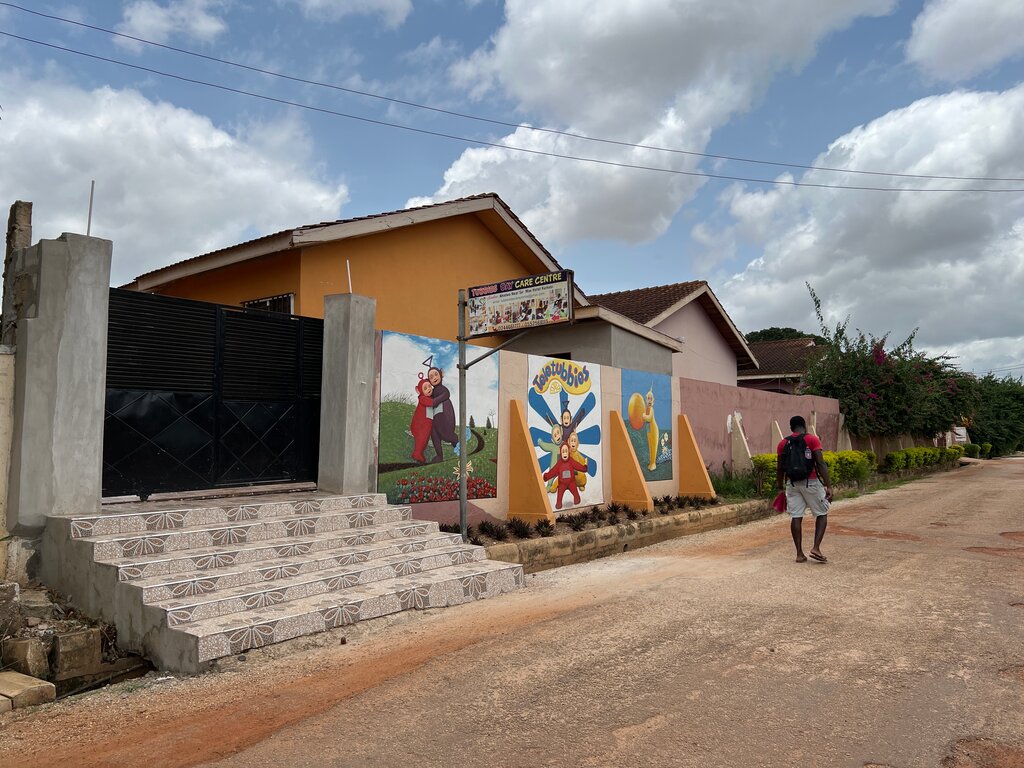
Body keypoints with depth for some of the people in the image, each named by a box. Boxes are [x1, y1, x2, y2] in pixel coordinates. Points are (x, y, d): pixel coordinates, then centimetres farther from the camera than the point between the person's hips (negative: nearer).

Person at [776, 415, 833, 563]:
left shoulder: (783, 443, 7)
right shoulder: (812, 440, -3)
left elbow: (780, 468, 8)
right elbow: (820, 464, -11)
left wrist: (780, 487, 19)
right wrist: (828, 486, -12)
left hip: (792, 483, 3)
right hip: (810, 482, -3)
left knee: (796, 517, 5)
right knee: (822, 514, 11)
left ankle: (799, 554, 7)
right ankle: (816, 548, -3)